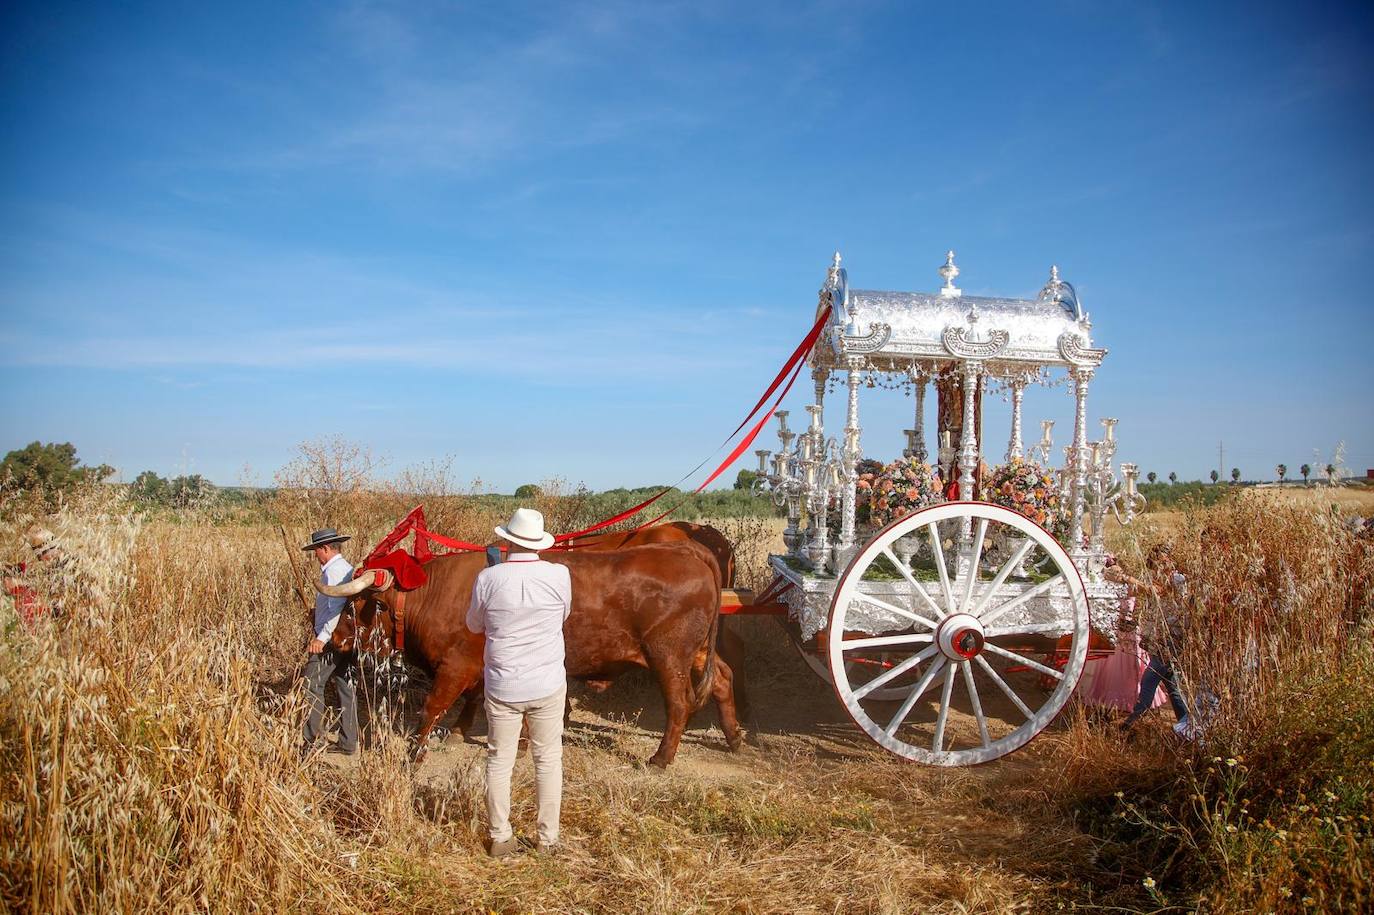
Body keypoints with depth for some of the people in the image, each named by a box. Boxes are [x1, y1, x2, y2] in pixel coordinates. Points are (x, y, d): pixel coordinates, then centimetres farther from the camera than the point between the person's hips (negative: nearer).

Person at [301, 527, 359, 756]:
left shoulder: (334, 571, -14)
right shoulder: (346, 568, 16)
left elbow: (337, 607, -24)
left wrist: (322, 637, -24)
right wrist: (318, 627, 16)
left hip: (330, 640, -10)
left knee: (312, 685, -4)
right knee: (346, 687, 10)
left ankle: (313, 741, -2)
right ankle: (348, 742, 15)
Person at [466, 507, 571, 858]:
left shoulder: (488, 578, -11)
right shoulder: (560, 575, -11)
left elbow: (474, 624, 6)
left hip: (502, 688, 0)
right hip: (549, 686, 0)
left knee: (499, 761, 13)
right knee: (548, 760, 12)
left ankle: (500, 839, 22)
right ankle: (549, 839, 20)